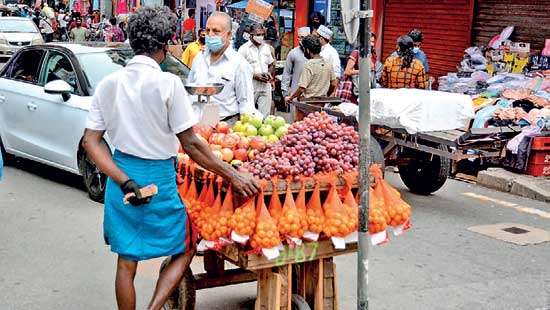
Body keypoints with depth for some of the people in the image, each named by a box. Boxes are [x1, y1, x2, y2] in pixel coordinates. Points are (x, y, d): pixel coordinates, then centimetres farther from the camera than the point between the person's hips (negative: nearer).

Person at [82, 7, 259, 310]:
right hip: (158, 179, -5)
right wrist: (233, 176, -8)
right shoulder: (167, 83, -15)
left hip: (121, 176, 5)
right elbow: (190, 144, -14)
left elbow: (91, 142, -2)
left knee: (126, 261, 16)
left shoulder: (108, 84, 0)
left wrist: (124, 181, -5)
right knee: (184, 250, 15)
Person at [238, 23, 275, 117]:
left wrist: (270, 73, 1)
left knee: (265, 115, 2)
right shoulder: (244, 49, -3)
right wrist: (254, 75, -17)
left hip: (265, 87, 4)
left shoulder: (267, 47, 14)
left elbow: (271, 65, 24)